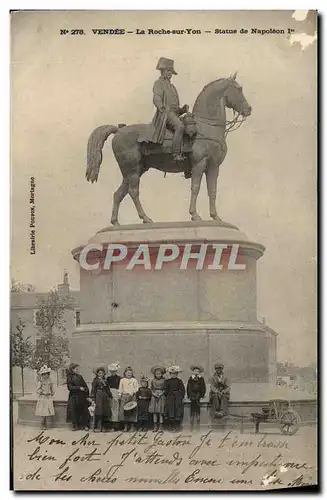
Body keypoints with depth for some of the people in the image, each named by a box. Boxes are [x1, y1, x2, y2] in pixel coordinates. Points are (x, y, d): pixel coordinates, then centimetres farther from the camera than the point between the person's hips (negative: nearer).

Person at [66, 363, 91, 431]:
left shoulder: (79, 377, 9)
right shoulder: (69, 378, 0)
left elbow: (86, 387, 9)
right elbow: (70, 387, -10)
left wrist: (87, 396, 3)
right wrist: (79, 388, -18)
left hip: (82, 397, 2)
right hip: (74, 397, -2)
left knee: (84, 411, -1)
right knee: (74, 411, -2)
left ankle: (85, 425, 5)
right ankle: (75, 426, 9)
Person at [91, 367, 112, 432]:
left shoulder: (105, 380, 15)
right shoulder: (95, 380, -2)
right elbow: (93, 390, -6)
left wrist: (110, 396, 15)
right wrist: (93, 398, -13)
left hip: (105, 397, 6)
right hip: (98, 397, -6)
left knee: (105, 412, 4)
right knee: (99, 412, -10)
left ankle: (104, 427, 10)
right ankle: (97, 427, -7)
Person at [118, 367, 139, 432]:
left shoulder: (134, 380, 5)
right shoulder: (122, 380, 10)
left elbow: (136, 388, 1)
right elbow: (120, 388, 10)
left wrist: (133, 392, -14)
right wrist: (120, 394, 0)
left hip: (132, 397, -1)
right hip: (124, 396, 1)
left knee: (132, 411, -1)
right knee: (123, 410, -5)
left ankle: (132, 426, 8)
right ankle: (125, 426, 2)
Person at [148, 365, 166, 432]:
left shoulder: (163, 380, 0)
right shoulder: (153, 381, 7)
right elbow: (151, 389, 11)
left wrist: (160, 394, -12)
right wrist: (154, 394, -5)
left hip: (162, 397, -2)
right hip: (154, 396, 3)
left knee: (161, 412, -5)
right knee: (154, 412, 1)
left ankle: (160, 426, 0)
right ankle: (155, 426, 6)